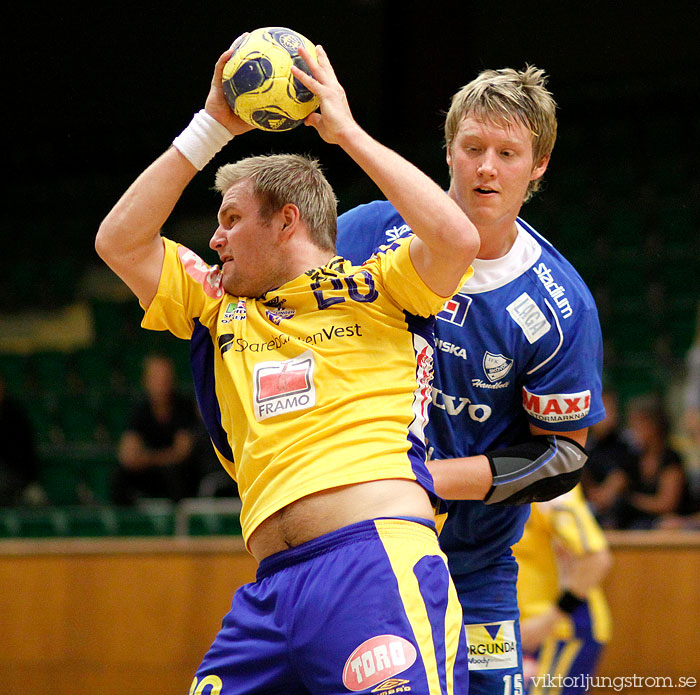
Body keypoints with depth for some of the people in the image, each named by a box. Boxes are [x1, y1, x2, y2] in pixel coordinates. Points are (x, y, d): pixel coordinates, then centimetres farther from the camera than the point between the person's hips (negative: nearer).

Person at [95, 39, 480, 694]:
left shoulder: (376, 288, 12)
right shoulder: (222, 311, 28)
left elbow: (457, 239, -7)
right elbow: (119, 240, 23)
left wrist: (345, 130, 2)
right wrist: (212, 126, 19)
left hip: (380, 560, -5)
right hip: (272, 586, 5)